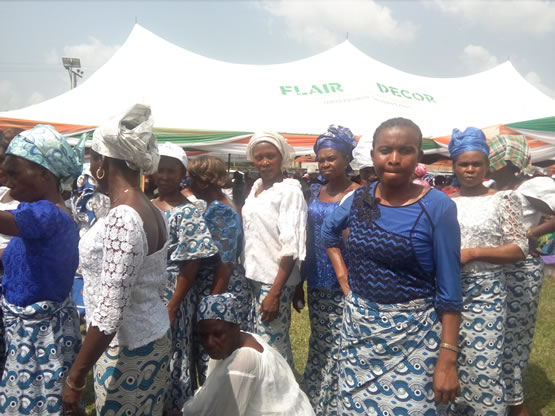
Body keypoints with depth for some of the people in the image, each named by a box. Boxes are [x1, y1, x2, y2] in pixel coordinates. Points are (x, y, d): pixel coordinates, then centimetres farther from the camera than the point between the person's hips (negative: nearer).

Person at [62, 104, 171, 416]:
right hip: (152, 341, 8)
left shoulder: (122, 219, -24)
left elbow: (108, 312, -25)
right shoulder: (150, 211, 4)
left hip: (126, 351, -8)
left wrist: (75, 378, -15)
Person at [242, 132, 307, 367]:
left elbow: (291, 246, -17)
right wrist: (246, 272, 11)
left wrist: (275, 292, -20)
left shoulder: (289, 190, -12)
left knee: (272, 346, -2)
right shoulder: (256, 187, 10)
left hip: (275, 279, -7)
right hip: (253, 276, 7)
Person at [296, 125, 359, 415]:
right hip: (316, 282, 5)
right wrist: (299, 281, 11)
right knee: (318, 344, 15)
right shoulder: (315, 192, 8)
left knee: (339, 347, 1)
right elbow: (307, 238, 11)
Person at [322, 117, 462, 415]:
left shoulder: (438, 207, -13)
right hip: (358, 325, 4)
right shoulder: (359, 198, -1)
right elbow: (328, 231, 20)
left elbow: (448, 289, -12)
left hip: (413, 333, -4)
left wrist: (447, 359, -14)